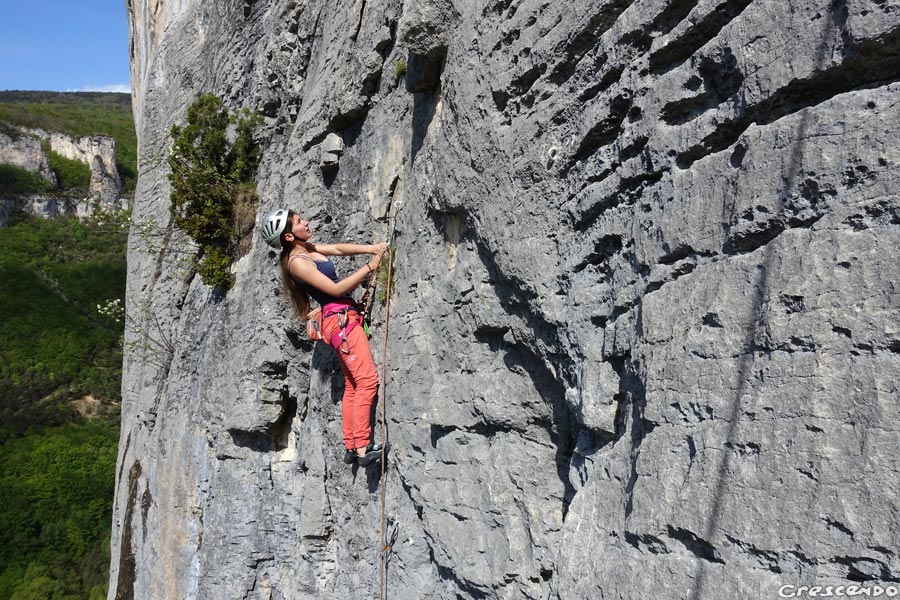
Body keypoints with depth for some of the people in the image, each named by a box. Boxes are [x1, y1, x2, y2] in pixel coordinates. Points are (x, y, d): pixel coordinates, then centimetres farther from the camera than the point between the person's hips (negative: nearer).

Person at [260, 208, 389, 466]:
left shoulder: (307, 248, 13)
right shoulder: (297, 262, -13)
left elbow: (338, 248, 10)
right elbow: (335, 289, -15)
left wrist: (370, 248, -5)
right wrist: (369, 267, -12)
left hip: (342, 320, 10)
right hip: (340, 318, -10)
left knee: (352, 385, 11)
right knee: (367, 380, -14)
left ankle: (350, 447, 15)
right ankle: (362, 448, -15)